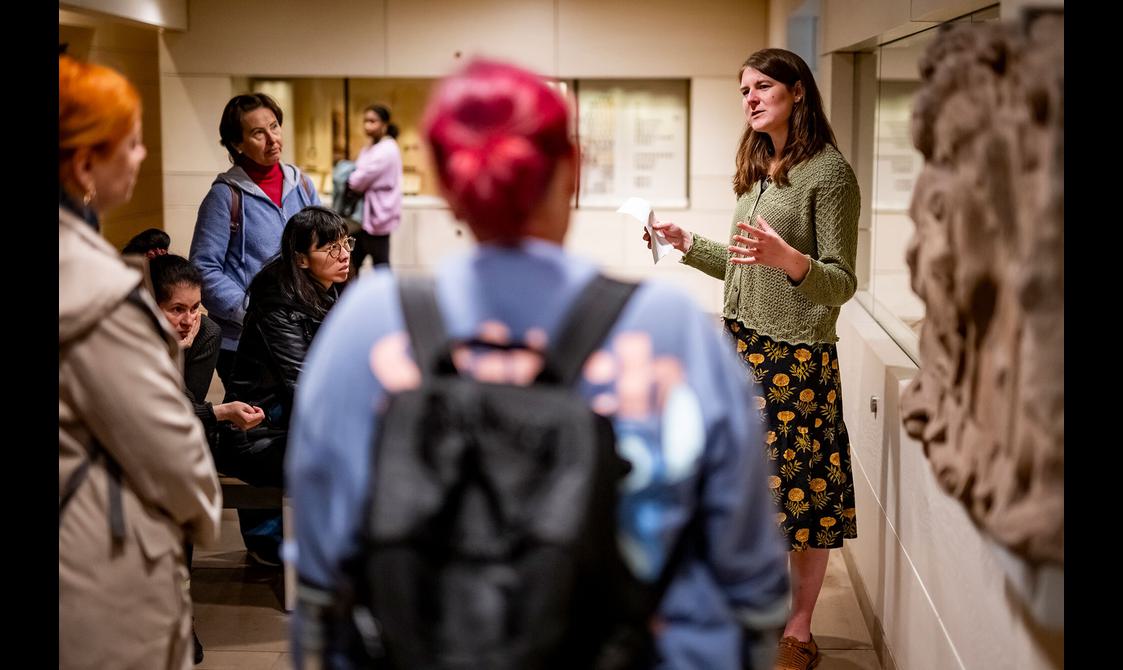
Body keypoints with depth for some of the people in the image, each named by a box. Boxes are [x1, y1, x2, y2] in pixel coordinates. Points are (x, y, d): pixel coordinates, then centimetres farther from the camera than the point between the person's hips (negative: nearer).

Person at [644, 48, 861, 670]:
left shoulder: (828, 171, -10)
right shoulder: (758, 171, 13)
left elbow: (840, 284, -15)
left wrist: (788, 258, -32)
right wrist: (687, 242, 20)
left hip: (795, 357, -7)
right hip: (740, 345, 8)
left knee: (800, 491, 1)